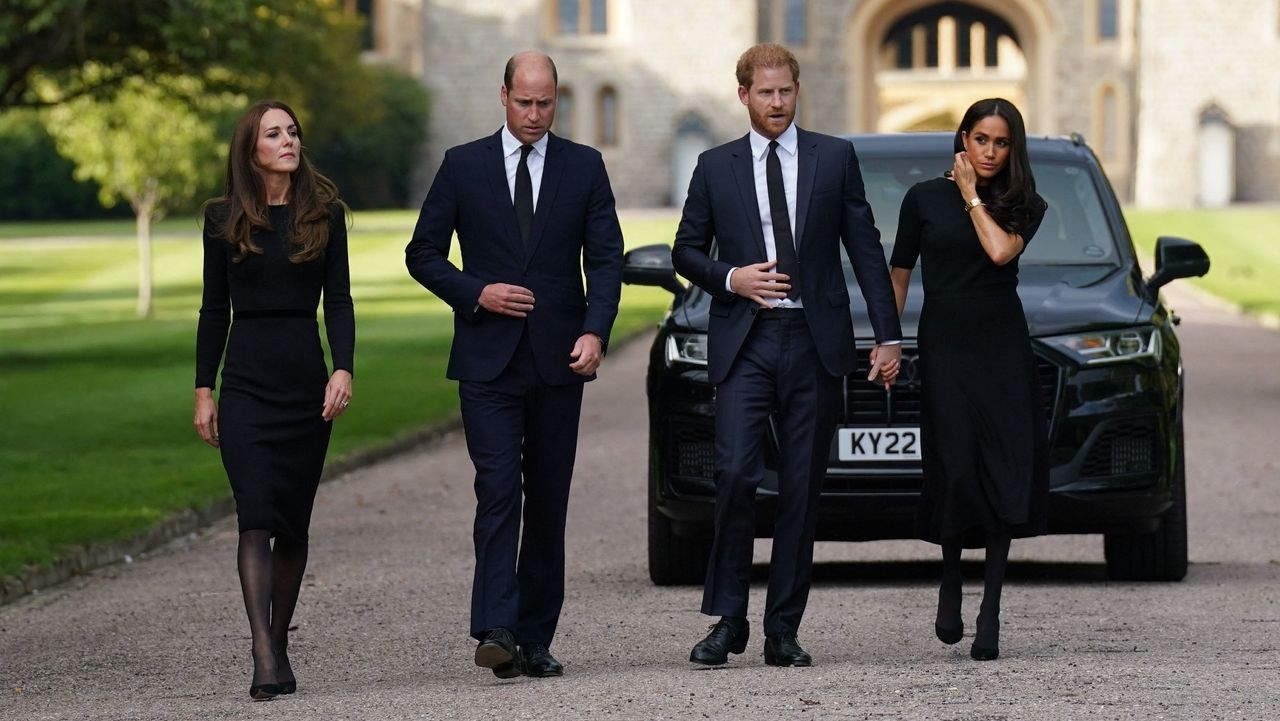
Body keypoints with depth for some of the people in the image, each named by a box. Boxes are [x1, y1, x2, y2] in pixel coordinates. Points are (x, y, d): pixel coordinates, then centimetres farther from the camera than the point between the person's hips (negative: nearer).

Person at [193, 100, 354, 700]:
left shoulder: (324, 214, 5)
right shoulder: (224, 218, 5)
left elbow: (339, 301, 4)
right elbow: (214, 308, 8)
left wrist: (343, 369, -10)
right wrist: (204, 390, 4)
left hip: (307, 380, 1)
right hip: (247, 380, -1)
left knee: (294, 522, 6)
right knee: (256, 515, -13)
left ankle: (278, 645, 18)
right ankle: (265, 661, -21)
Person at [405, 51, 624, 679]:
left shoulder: (584, 168, 6)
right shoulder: (463, 166, 4)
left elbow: (605, 258, 2)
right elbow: (423, 254, 6)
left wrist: (595, 331, -14)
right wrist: (476, 293, -10)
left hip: (558, 361, 2)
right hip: (488, 361, -2)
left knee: (548, 502, 6)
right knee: (498, 492, -13)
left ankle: (535, 638, 12)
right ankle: (496, 631, -21)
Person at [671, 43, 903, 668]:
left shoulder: (835, 159, 7)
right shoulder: (715, 168, 8)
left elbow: (866, 249, 8)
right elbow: (686, 251, 13)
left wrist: (887, 334, 2)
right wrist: (730, 278, -7)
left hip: (814, 343, 1)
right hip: (744, 342, -1)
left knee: (803, 488, 2)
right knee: (735, 474, -14)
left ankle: (783, 631, 8)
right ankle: (728, 620, -3)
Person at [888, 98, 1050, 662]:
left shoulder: (1023, 206, 8)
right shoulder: (925, 198, 7)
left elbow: (1001, 251, -13)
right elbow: (898, 275, 9)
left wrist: (972, 196, -2)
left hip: (1003, 346, 1)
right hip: (944, 345, -1)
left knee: (1005, 473, -7)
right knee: (955, 472, -7)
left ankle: (990, 616, -4)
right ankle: (950, 584, 21)